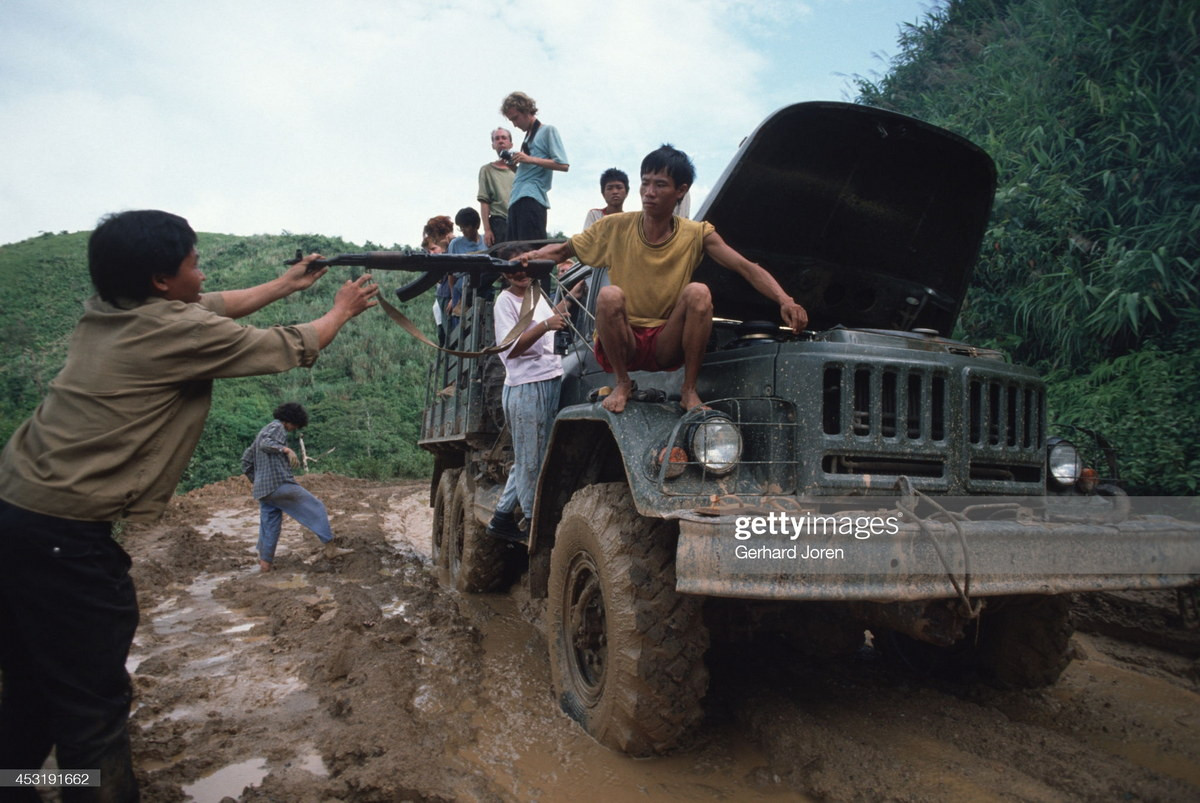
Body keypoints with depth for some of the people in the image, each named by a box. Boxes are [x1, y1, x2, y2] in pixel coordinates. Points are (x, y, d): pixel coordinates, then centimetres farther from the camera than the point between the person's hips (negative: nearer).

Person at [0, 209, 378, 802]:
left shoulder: (103, 310, 8)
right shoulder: (179, 329, -14)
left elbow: (212, 307, 22)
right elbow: (291, 349, -1)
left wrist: (287, 283, 33)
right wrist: (342, 310, 17)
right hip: (65, 535, -9)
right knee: (93, 706, 2)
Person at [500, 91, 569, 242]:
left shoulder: (548, 131, 4)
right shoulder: (528, 137, 26)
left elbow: (563, 165, -7)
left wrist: (530, 159, -10)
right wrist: (514, 164, 8)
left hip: (532, 197, -8)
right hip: (516, 200, 8)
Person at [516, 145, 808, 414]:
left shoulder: (697, 235, -4)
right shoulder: (616, 227, -3)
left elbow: (747, 268, -13)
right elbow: (562, 250, 5)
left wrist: (785, 300, -29)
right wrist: (531, 257, -18)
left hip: (666, 345, 0)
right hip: (619, 345, 0)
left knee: (698, 292, -26)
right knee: (609, 295, -30)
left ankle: (689, 390, -12)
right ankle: (622, 384, -8)